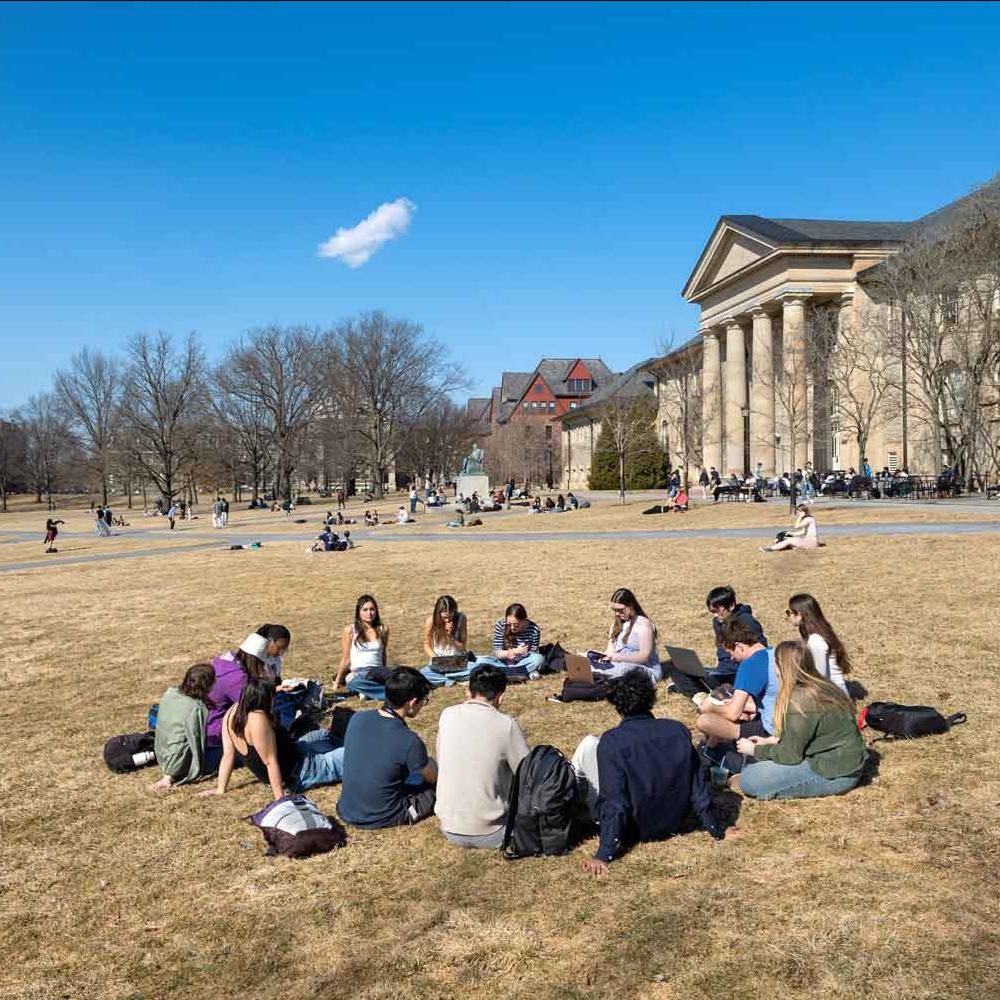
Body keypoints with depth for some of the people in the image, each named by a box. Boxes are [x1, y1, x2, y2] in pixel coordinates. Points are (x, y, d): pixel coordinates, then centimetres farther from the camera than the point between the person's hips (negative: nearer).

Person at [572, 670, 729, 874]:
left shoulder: (612, 741, -23)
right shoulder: (679, 731, -10)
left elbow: (615, 803, -26)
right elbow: (698, 786, -4)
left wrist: (603, 855, -22)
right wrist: (716, 829, 8)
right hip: (671, 825, 5)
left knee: (588, 745, 5)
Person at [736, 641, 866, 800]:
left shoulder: (801, 700, -23)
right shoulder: (820, 687, 5)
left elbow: (790, 754, -16)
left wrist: (754, 750, -3)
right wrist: (771, 741, 11)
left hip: (836, 775, -9)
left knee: (748, 780, -14)